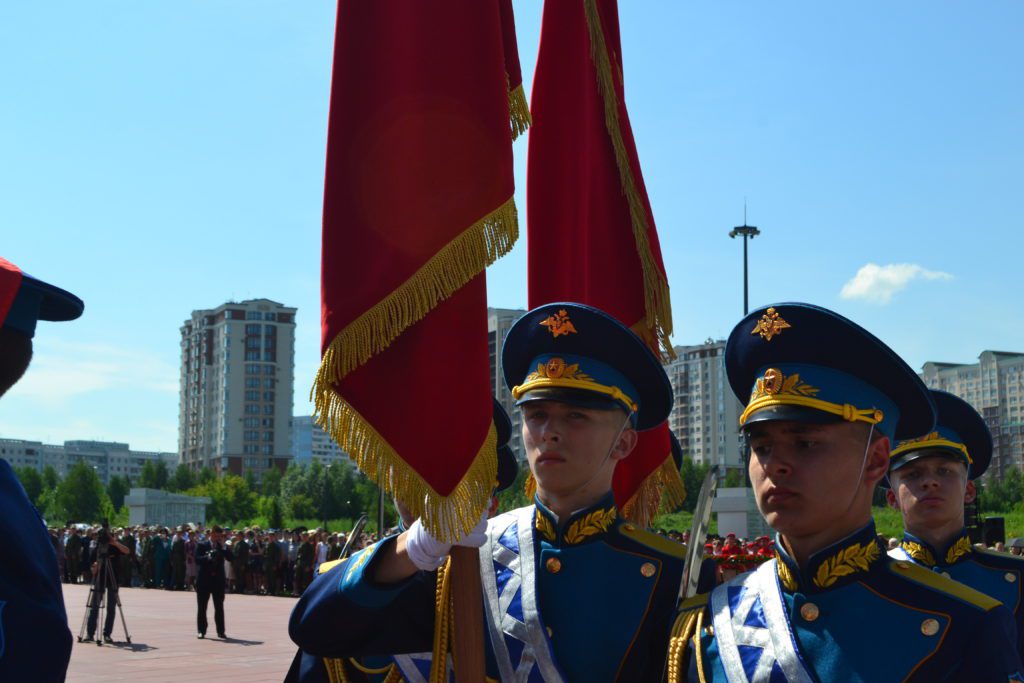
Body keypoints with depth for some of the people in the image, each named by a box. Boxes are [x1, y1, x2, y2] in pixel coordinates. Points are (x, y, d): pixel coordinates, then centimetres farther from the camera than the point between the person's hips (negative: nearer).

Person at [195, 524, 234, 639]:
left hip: (218, 579, 2)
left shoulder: (223, 547, 8)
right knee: (202, 607, 3)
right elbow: (197, 560, -10)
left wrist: (223, 546, -10)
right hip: (204, 579, -2)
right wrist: (207, 557, -27)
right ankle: (201, 631, 10)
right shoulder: (201, 545, 0)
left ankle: (221, 631, 9)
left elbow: (231, 558, -3)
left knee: (219, 607, 5)